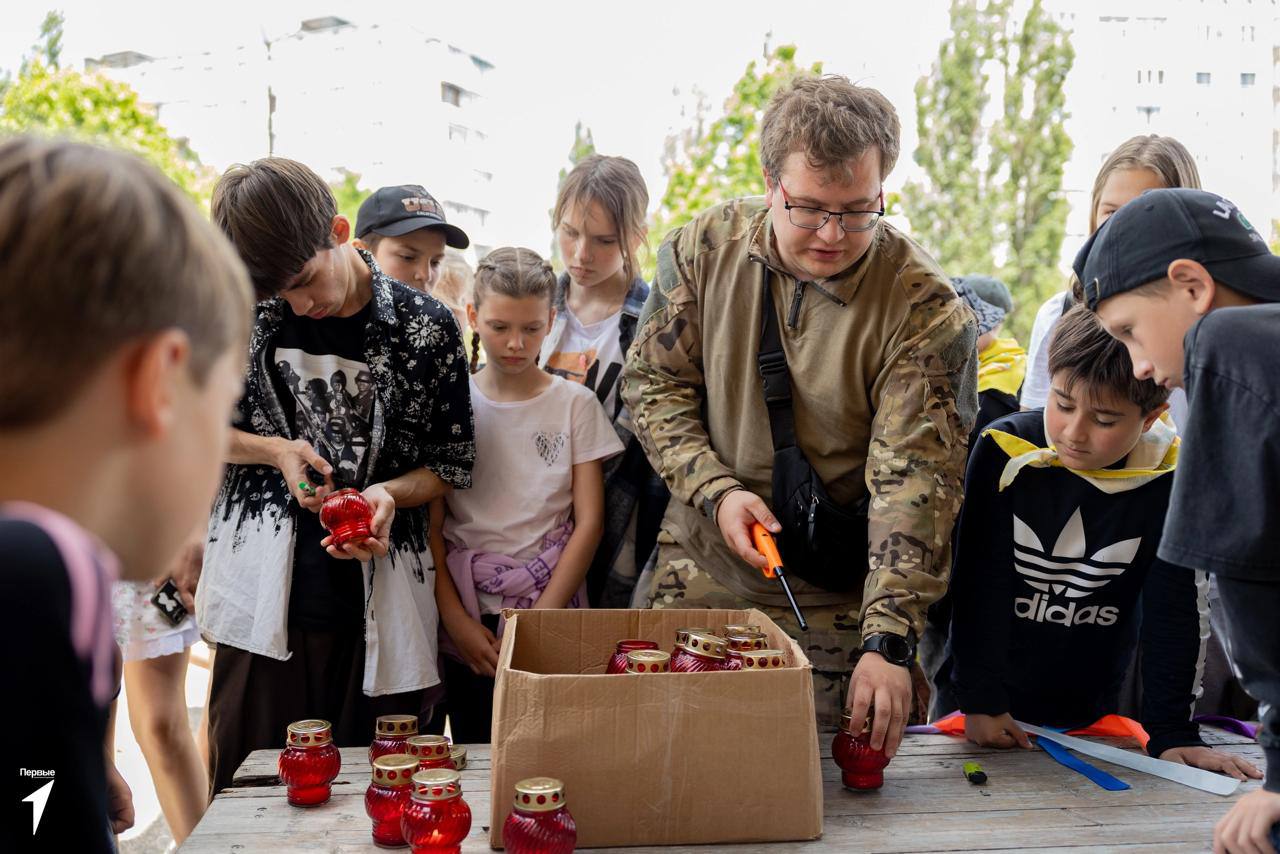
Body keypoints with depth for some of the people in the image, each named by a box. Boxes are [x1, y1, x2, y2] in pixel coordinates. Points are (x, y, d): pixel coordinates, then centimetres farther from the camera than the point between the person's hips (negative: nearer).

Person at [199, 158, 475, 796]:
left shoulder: (424, 327, -3)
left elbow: (453, 462, 5)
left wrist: (389, 492, -15)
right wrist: (276, 450, -6)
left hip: (381, 611, -1)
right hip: (265, 598, 1)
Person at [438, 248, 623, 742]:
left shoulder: (574, 404, 1)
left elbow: (588, 522, -2)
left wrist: (540, 620, -9)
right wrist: (455, 618, -8)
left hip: (553, 612, -1)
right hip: (466, 618, 1)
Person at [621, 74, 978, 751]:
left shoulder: (927, 312, -16)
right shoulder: (704, 247, -6)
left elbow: (915, 485, -21)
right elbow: (653, 383, 1)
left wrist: (886, 642, -27)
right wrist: (715, 492, -13)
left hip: (836, 602, -2)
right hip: (700, 572, 3)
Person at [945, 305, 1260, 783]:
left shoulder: (1172, 480, -14)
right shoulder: (1004, 453, -18)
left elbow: (1175, 611, -8)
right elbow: (978, 588, -14)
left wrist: (1173, 732, -11)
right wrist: (979, 700, -16)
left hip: (1091, 712, 1)